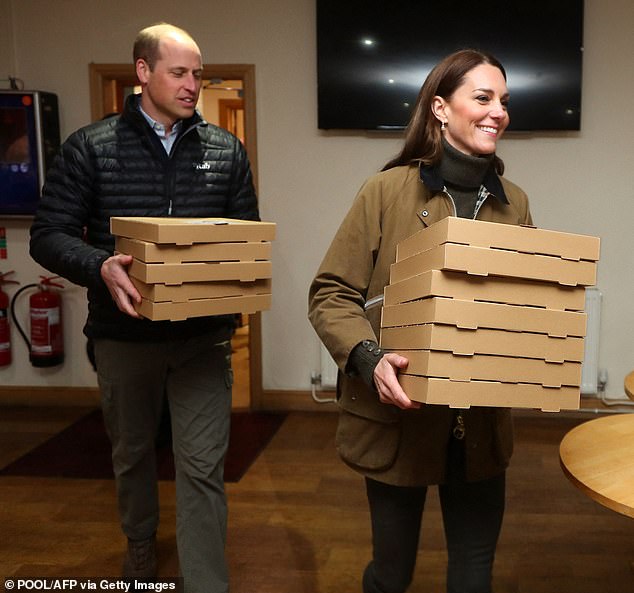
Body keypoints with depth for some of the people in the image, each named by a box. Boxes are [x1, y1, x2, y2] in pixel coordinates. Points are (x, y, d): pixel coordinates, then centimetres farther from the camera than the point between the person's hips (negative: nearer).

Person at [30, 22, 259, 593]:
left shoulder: (226, 150, 3)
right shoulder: (90, 148, -4)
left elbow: (248, 232, 10)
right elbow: (48, 235, -6)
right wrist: (100, 266, -26)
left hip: (205, 336, 0)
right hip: (123, 333, 0)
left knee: (203, 466, 1)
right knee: (131, 453, 21)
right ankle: (140, 546, 47)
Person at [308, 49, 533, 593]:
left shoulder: (513, 202, 4)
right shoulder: (388, 191, -10)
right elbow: (331, 295, -9)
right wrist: (368, 358, -26)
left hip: (482, 422, 4)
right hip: (397, 417, -3)